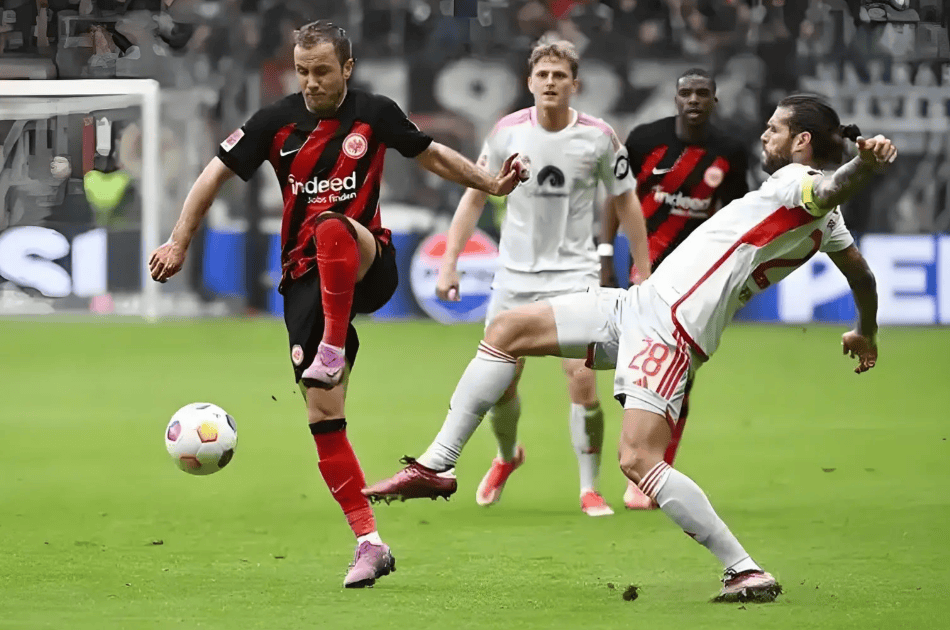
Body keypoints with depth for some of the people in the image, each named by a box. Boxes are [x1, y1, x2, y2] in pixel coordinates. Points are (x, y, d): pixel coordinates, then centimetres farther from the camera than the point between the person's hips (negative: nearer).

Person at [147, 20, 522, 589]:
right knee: (323, 415, -7)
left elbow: (431, 154, 17)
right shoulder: (277, 122, 1)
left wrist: (490, 183, 7)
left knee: (332, 228, -39)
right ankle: (369, 542, -3)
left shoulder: (375, 114, 1)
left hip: (368, 267, -2)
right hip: (307, 280, 2)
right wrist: (179, 244, -2)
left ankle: (333, 351, -27)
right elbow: (217, 174, 5)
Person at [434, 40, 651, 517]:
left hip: (574, 274, -2)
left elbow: (625, 201, 5)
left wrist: (644, 271, 3)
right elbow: (475, 196, 6)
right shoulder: (508, 131, -4)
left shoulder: (598, 137, -7)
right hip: (515, 276, 2)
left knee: (582, 379, -16)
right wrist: (449, 262, 0)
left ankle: (590, 489, -2)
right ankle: (507, 456, 36)